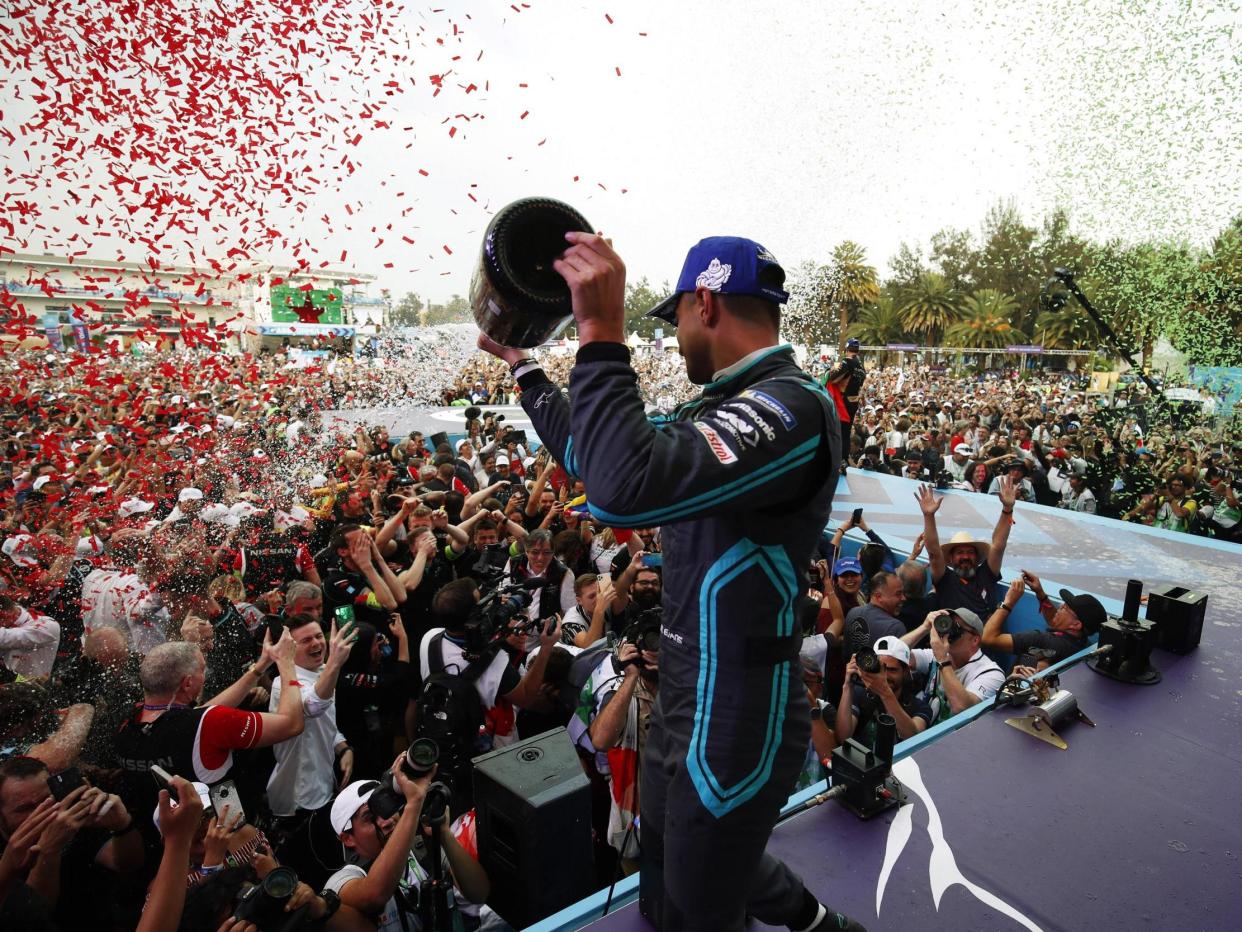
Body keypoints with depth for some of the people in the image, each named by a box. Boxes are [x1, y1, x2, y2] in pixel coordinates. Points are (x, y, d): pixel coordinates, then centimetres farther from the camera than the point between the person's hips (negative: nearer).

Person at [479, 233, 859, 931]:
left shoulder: (792, 407, -23)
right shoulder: (726, 407, 7)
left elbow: (627, 488, -39)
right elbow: (597, 452, 16)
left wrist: (601, 333, -32)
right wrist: (520, 363, 23)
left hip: (737, 724, -9)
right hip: (686, 705, 9)